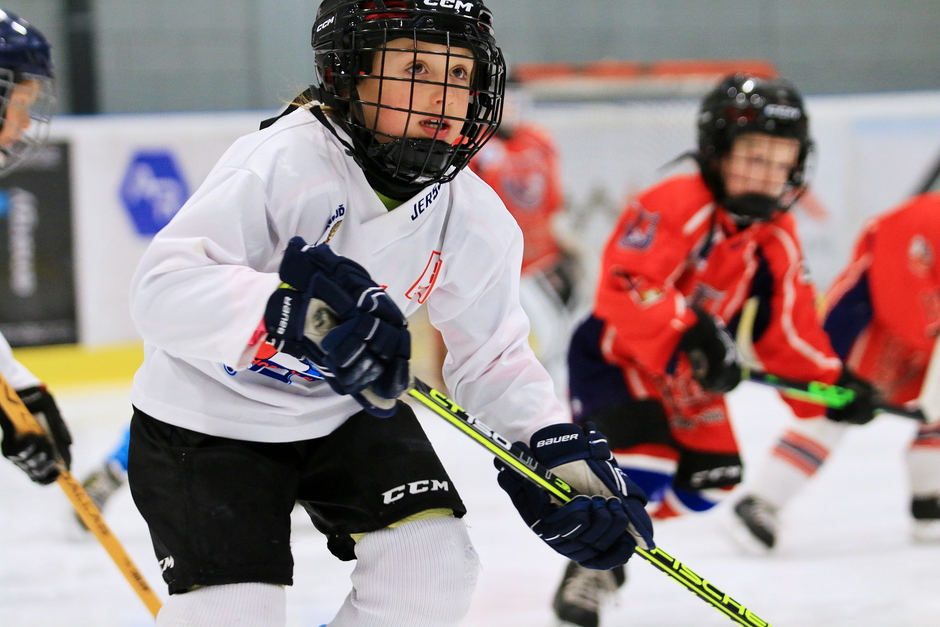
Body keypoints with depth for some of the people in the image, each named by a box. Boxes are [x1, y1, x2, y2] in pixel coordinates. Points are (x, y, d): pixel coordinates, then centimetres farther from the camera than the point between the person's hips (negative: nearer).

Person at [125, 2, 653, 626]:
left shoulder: (473, 218, -9)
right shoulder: (284, 162, -29)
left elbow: (493, 357, 2)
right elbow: (163, 287, -36)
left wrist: (562, 447, -15)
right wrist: (290, 312, -52)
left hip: (348, 411, 6)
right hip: (210, 416, -6)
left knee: (432, 564, -8)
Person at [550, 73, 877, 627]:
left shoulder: (777, 237, -3)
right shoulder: (674, 207, -28)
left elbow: (789, 328, 4)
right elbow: (624, 287, -37)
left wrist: (833, 384, -3)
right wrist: (691, 334, -47)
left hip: (684, 373, 8)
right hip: (613, 355, -8)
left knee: (710, 479, 5)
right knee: (642, 467, -25)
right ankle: (589, 568, -4)